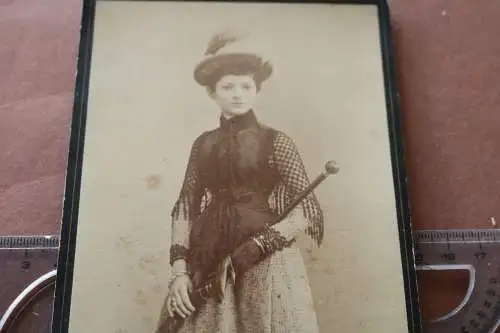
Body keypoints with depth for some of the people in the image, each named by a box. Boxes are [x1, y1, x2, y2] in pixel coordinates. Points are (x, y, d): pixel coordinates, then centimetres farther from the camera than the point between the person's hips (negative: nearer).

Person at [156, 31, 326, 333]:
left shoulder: (276, 141, -4)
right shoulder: (203, 143, 6)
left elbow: (308, 210, -7)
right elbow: (185, 207, 4)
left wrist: (259, 245, -16)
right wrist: (180, 269, -5)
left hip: (265, 261, -2)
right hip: (206, 261, 3)